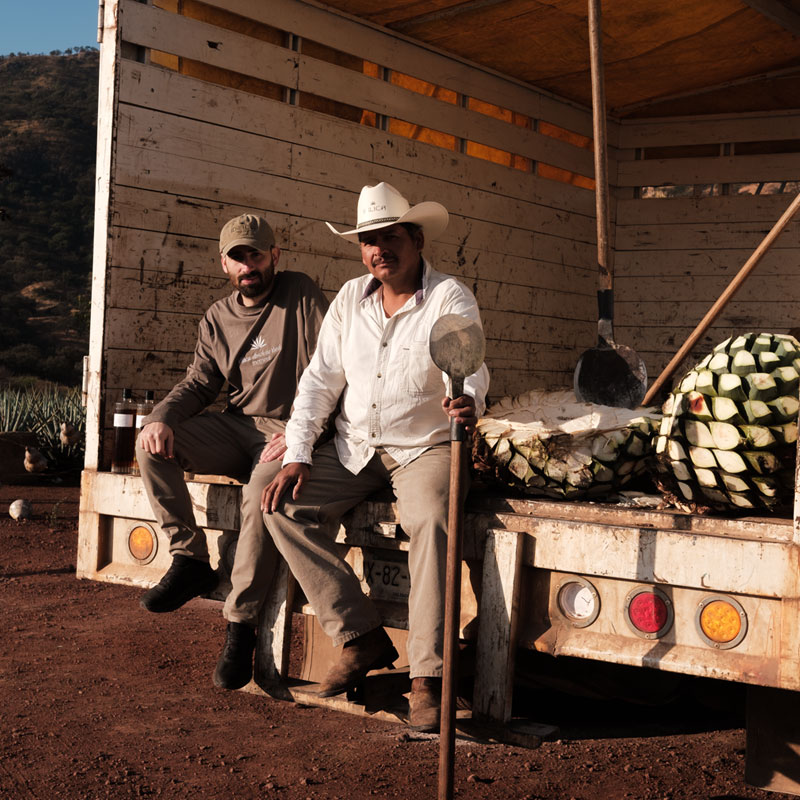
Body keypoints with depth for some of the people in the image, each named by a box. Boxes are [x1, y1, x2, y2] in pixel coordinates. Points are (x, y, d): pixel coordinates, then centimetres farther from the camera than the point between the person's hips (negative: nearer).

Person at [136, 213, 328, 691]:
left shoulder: (301, 295, -3)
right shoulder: (218, 318, 14)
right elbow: (199, 383, 11)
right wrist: (162, 417, -11)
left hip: (288, 432, -6)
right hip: (235, 429, 6)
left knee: (262, 491, -35)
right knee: (152, 445, -16)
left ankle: (241, 624, -24)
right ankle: (190, 560, -9)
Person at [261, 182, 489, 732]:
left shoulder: (450, 299, -7)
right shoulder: (350, 299, 8)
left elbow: (469, 366, -24)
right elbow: (320, 380, 7)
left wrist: (468, 402, -50)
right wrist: (297, 456, -4)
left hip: (425, 448, -5)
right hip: (354, 449, 5)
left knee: (432, 522, -34)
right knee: (285, 507, -16)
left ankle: (429, 677, -27)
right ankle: (362, 638, -11)